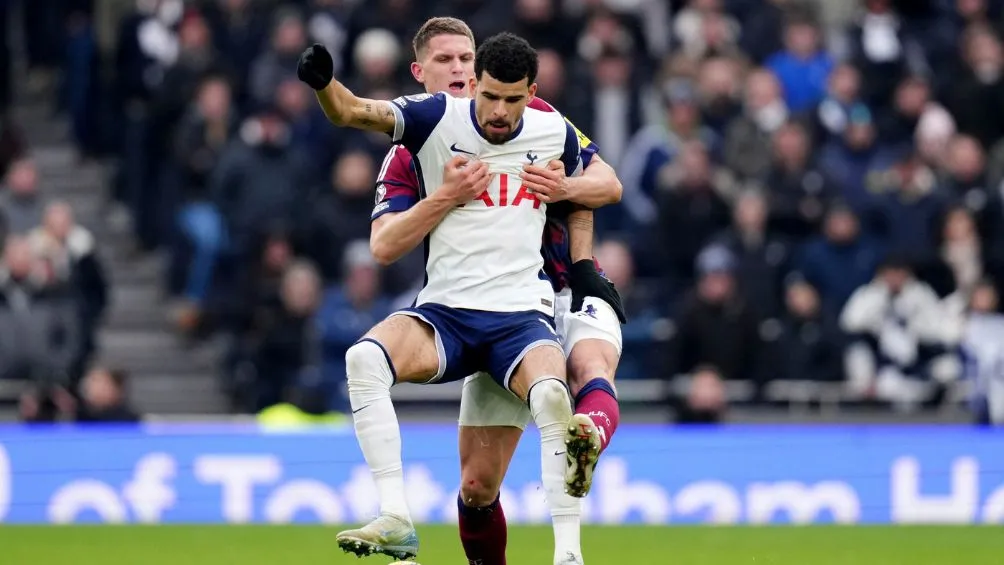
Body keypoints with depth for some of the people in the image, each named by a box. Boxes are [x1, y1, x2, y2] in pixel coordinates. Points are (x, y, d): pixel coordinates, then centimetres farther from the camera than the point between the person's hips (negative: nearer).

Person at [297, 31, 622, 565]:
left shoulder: (556, 134, 4)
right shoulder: (438, 118, -3)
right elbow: (353, 112, -18)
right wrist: (322, 82, -39)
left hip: (522, 314, 0)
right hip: (444, 313, 0)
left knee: (551, 394, -33)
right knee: (364, 358, -29)